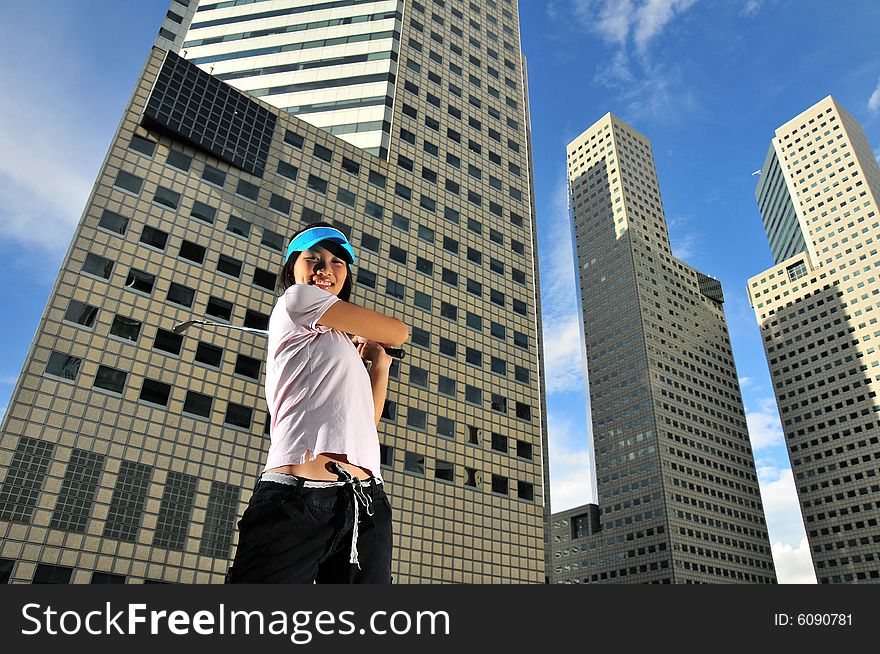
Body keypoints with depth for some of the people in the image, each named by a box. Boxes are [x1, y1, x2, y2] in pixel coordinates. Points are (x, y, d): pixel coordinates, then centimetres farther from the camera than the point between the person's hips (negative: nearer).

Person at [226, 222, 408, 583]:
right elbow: (399, 332, 5)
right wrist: (369, 340, 25)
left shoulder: (341, 347, 29)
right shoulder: (294, 300, 4)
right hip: (297, 502, -8)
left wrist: (379, 363, 22)